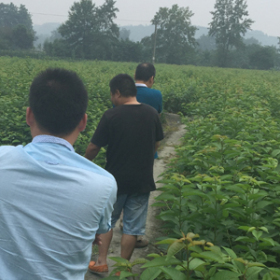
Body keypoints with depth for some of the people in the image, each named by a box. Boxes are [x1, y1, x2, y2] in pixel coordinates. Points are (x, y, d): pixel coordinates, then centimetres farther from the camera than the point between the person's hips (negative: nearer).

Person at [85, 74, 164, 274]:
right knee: (132, 226, 12)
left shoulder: (111, 116, -16)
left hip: (116, 180, -2)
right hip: (143, 180, 3)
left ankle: (101, 262, 22)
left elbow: (93, 148, -10)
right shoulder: (152, 114, -4)